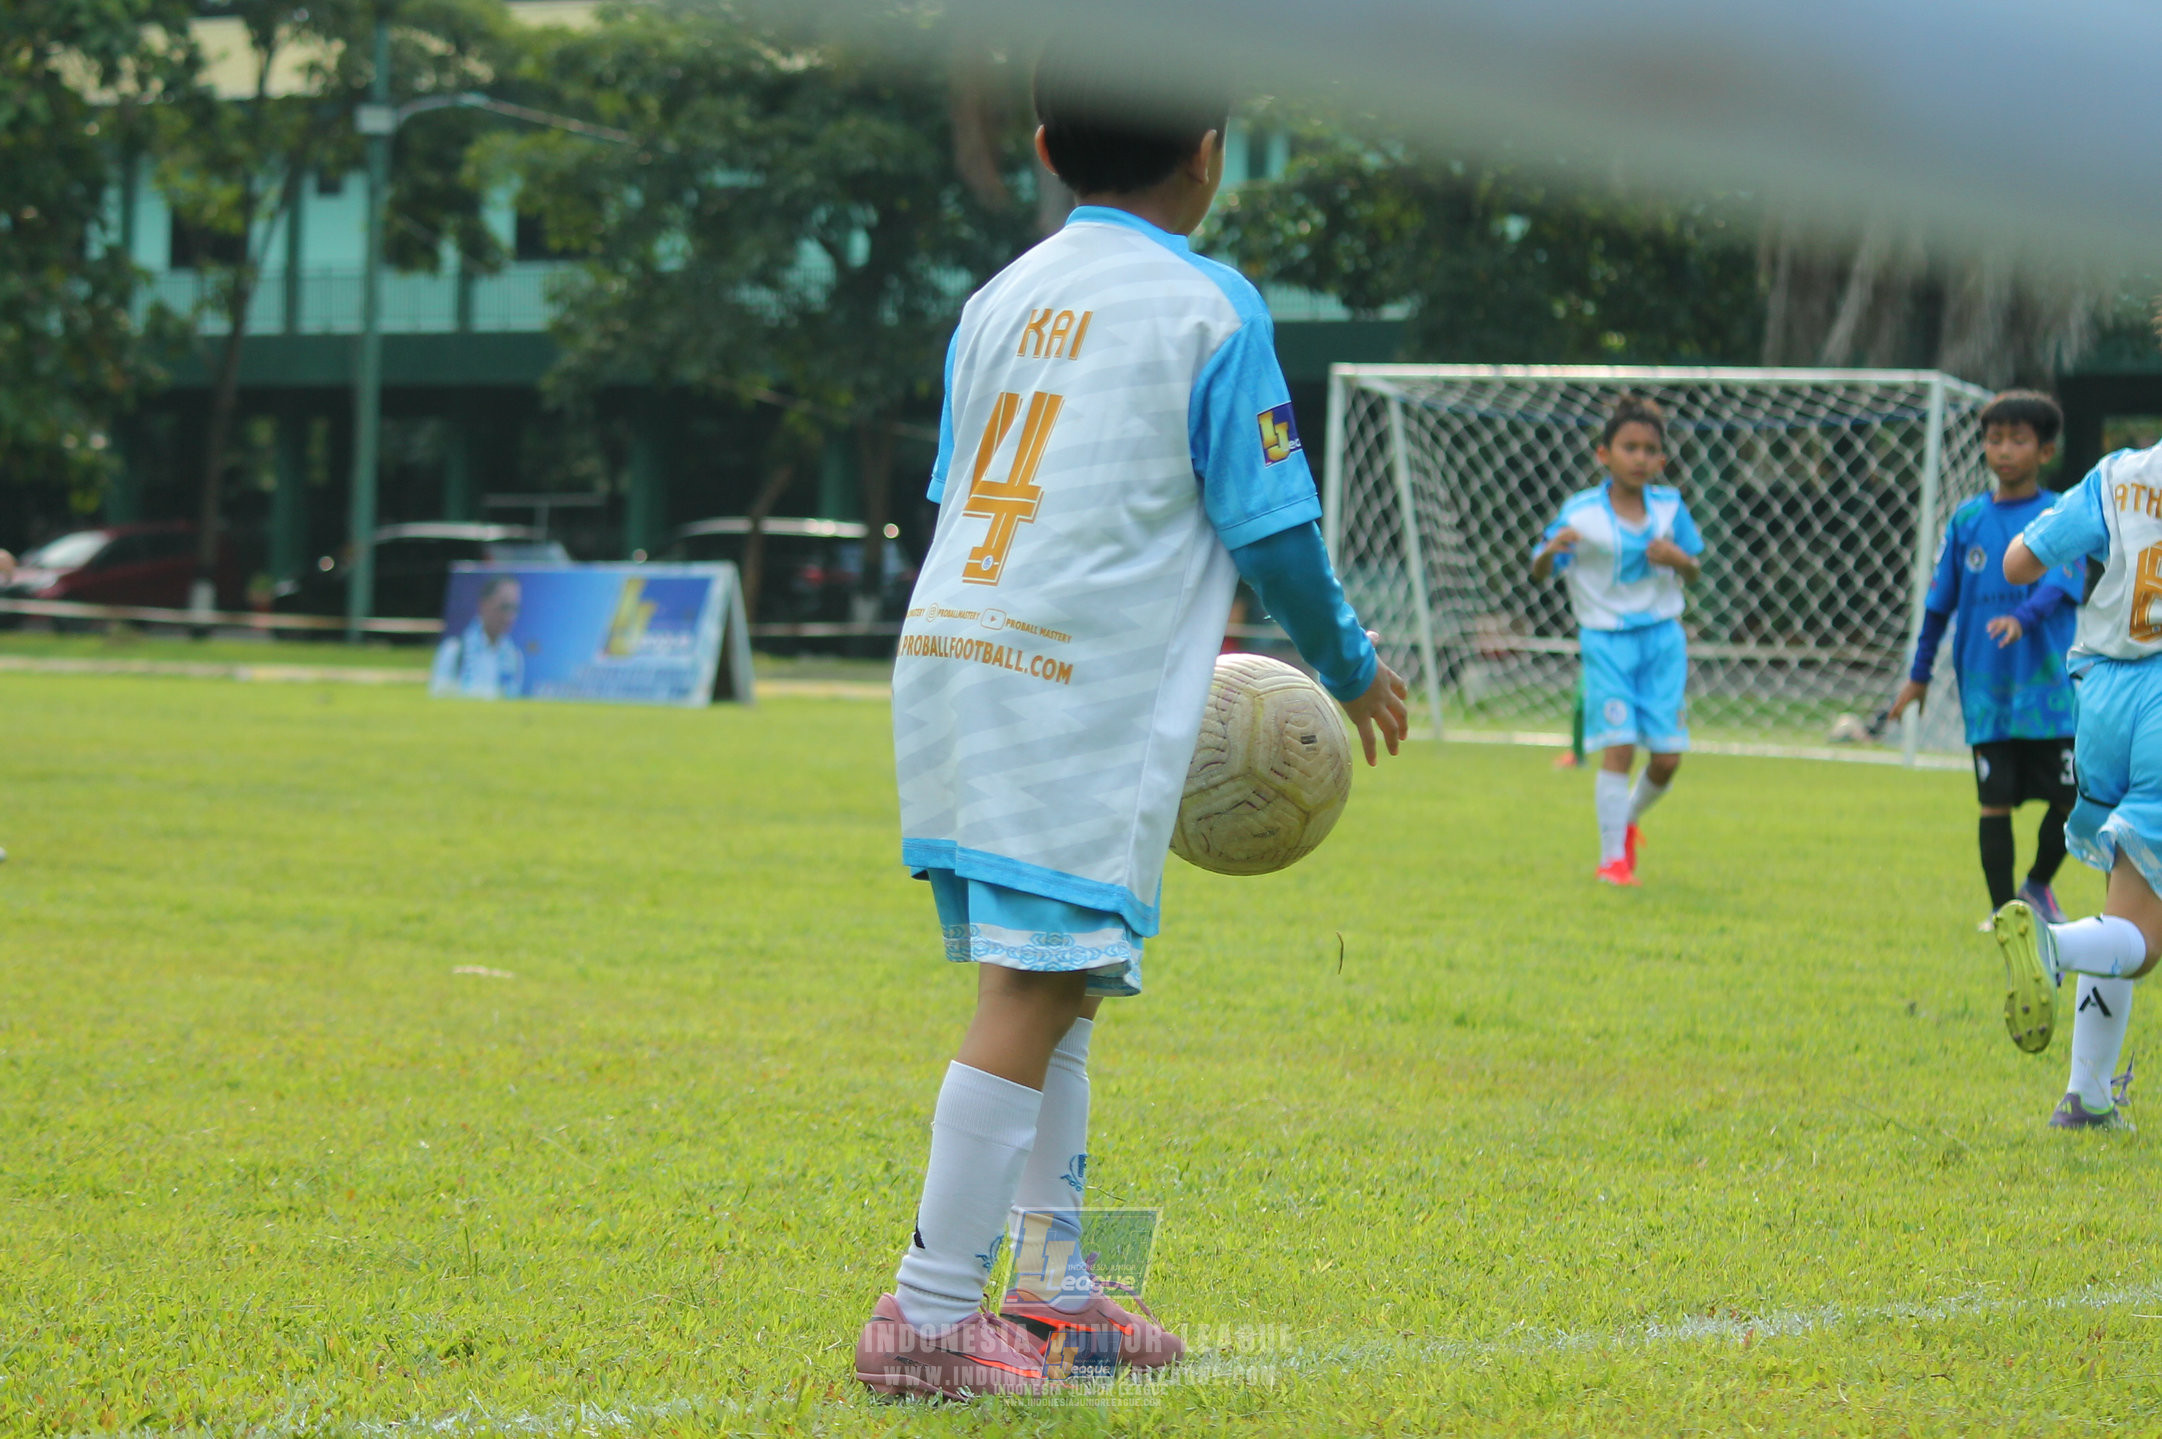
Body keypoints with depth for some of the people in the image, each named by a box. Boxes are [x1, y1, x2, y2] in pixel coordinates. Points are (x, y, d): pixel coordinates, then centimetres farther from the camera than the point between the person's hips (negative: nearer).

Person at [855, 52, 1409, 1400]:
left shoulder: (1001, 299, 16)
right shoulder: (1209, 306, -3)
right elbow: (1273, 529, -4)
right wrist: (1352, 667, 14)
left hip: (953, 652, 8)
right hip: (1083, 689, -7)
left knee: (1051, 982, 17)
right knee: (1035, 988, -8)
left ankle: (1057, 1286, 23)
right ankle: (933, 1310, -13)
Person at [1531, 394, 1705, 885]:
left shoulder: (1670, 507, 2)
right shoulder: (1580, 512, -8)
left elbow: (1693, 573, 11)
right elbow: (1539, 572, -5)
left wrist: (1678, 559, -12)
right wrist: (1551, 549, -28)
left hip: (1662, 638, 3)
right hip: (1606, 640, -3)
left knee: (1667, 757, 1)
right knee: (1618, 746, -14)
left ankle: (1629, 819, 31)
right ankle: (1612, 858, -6)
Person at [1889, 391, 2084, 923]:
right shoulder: (1968, 519, 7)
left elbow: (2059, 585, -16)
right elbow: (1940, 600, 14)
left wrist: (2022, 619, -36)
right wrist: (1920, 674, 16)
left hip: (2050, 684, -1)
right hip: (1986, 687, 1)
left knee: (2069, 799, 1)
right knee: (1995, 800, -2)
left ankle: (2038, 885, 26)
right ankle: (2003, 910, 9)